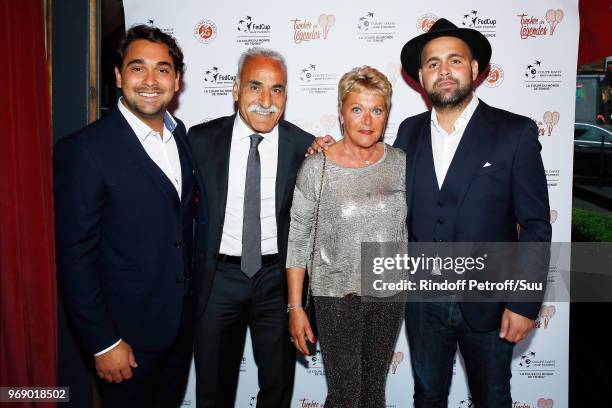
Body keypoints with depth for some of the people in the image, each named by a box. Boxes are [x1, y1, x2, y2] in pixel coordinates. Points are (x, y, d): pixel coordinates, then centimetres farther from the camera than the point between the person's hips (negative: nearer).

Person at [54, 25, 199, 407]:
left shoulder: (182, 135, 1)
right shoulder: (84, 150, -18)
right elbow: (75, 257, -17)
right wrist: (103, 342, -15)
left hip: (183, 318, 6)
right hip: (127, 330, -6)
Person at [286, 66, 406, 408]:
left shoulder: (400, 163, -2)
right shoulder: (316, 167, -10)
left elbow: (409, 229, 9)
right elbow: (298, 240, -7)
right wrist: (295, 307, -7)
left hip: (390, 295, 3)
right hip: (337, 296, -3)